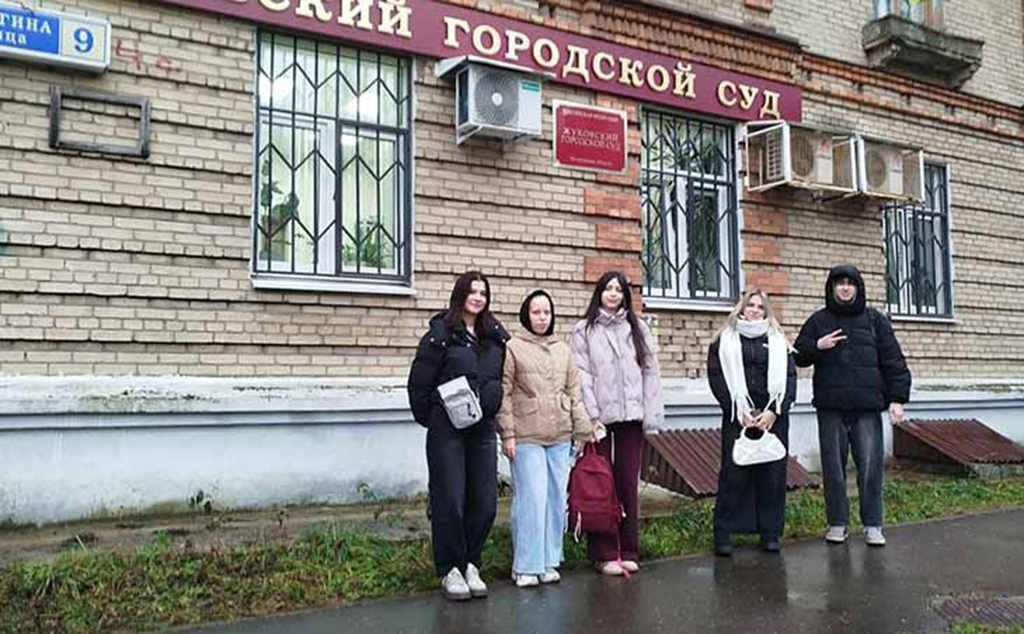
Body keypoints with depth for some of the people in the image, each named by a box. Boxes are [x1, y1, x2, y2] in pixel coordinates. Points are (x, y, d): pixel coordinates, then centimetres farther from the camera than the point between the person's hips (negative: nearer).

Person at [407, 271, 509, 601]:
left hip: (484, 428, 5)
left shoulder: (496, 335, 9)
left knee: (485, 501, 6)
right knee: (450, 500, -1)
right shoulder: (441, 333, -5)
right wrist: (429, 418, 2)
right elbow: (419, 381, -4)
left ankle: (470, 564, 22)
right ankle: (450, 570, 14)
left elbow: (505, 378, 15)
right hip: (447, 429, -4)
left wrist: (494, 412, 11)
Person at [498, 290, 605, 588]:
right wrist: (508, 434, -9)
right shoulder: (513, 348, 1)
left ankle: (549, 562, 19)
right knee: (531, 499, -6)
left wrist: (584, 429, 9)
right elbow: (504, 394, -3)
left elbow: (574, 393, 14)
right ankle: (526, 566, 6)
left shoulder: (564, 350, 15)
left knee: (556, 499, 7)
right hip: (527, 437, -4)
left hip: (560, 437, 5)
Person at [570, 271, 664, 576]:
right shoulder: (584, 330, 5)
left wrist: (652, 415, 1)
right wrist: (590, 417, -11)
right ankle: (604, 553, 8)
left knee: (629, 484, 5)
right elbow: (582, 375, -3)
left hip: (631, 416, 2)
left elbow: (650, 371, 9)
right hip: (599, 417, -2)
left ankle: (629, 551, 15)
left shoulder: (637, 328, 13)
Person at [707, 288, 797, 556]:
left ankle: (771, 533, 11)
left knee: (773, 473, 2)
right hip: (737, 417, -2)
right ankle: (723, 535, 1)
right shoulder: (724, 341, 9)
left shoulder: (778, 341, 16)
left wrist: (774, 411, -7)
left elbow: (790, 376, 7)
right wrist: (739, 412, -9)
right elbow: (716, 377, 0)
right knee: (733, 473, -4)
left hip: (773, 416, 2)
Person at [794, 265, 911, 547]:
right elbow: (798, 356, 11)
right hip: (830, 407, 1)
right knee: (833, 467, 5)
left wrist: (897, 398, -1)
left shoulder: (875, 319, 8)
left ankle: (872, 524, 11)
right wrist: (817, 347, -9)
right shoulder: (819, 320, 9)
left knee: (870, 466, -1)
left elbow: (893, 361, 6)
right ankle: (837, 523, 16)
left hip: (867, 407, -1)